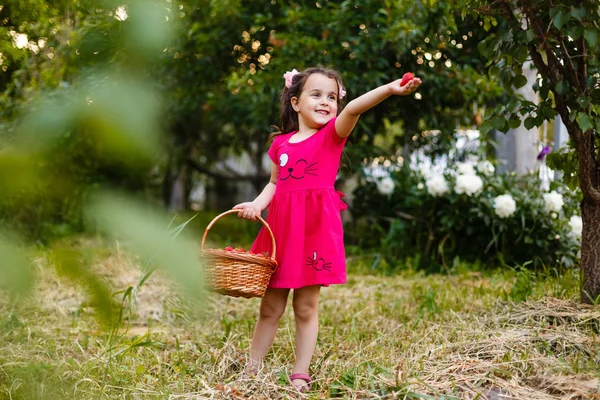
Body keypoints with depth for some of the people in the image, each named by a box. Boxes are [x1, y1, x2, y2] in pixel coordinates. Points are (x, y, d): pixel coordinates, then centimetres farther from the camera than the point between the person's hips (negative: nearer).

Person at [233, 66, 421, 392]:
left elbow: (353, 109, -21)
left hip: (316, 227, -3)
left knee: (306, 306, 4)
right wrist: (257, 204, 1)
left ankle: (300, 375, 15)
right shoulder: (280, 143, 9)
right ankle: (252, 370, 20)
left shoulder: (333, 134, -1)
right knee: (270, 307, 9)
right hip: (282, 227, 3)